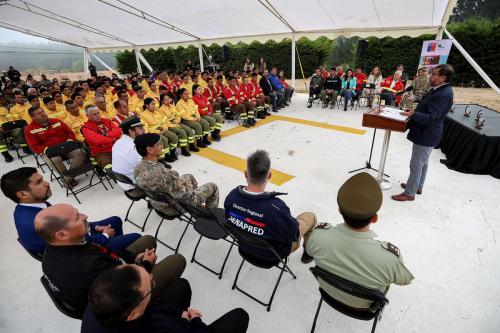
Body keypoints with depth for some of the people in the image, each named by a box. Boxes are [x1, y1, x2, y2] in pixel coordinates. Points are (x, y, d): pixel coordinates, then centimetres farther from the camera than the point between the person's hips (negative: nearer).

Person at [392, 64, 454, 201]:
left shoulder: (444, 94, -22)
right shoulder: (438, 89, 9)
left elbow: (432, 117, -28)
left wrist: (414, 114, -39)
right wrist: (414, 111, 10)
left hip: (426, 135, -11)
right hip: (425, 133, 11)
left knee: (416, 165, -2)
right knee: (423, 163, 21)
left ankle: (409, 193, 9)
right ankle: (417, 186, 36)